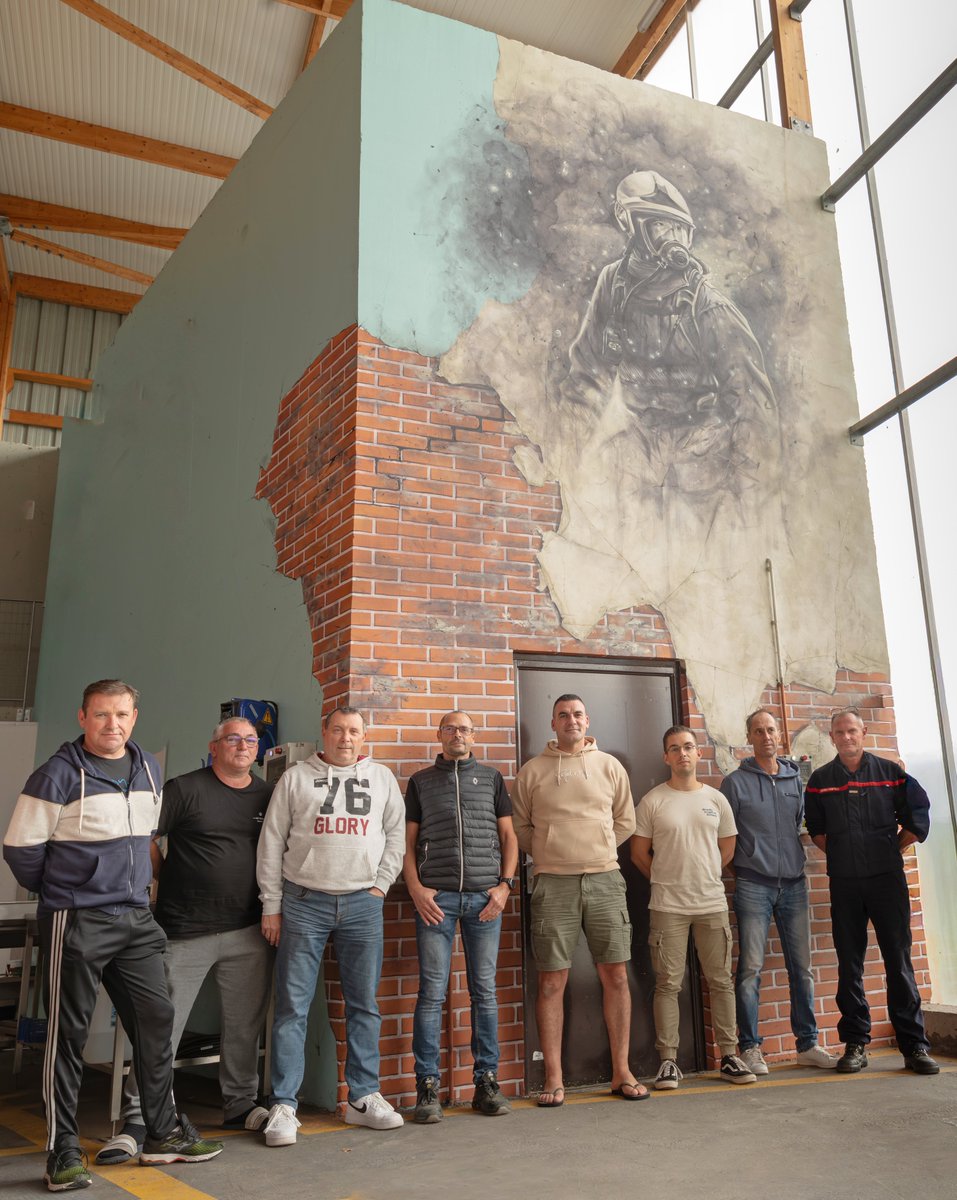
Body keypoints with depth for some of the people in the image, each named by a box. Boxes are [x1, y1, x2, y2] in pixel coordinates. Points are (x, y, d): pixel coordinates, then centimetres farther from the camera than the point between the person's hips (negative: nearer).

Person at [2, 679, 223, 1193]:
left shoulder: (149, 770, 8)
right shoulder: (58, 775, -12)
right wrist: (55, 892, 4)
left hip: (135, 920, 6)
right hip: (76, 922, -6)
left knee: (155, 1019, 10)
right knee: (68, 1034, 3)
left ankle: (164, 1134, 24)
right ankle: (63, 1152, 17)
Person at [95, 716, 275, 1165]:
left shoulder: (268, 795, 9)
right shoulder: (185, 790, -6)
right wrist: (169, 882, 0)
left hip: (249, 931, 4)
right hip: (186, 931, -4)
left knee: (245, 1024, 12)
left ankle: (241, 1105, 28)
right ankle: (136, 1121, 11)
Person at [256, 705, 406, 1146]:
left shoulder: (382, 778, 9)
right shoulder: (296, 777, 4)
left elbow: (396, 833, 12)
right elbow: (272, 842, 3)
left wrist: (381, 885, 1)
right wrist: (271, 905, 0)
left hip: (362, 903, 2)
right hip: (303, 902, -2)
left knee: (364, 1005, 8)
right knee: (292, 1005, -1)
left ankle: (364, 1097, 20)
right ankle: (283, 1105, 8)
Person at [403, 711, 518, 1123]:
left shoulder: (491, 777, 13)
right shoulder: (421, 781, 11)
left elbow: (508, 835, 12)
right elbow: (408, 840, 8)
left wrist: (505, 884, 0)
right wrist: (415, 888, -5)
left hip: (485, 896, 1)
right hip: (435, 896, -1)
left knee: (484, 991, 6)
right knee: (431, 992, -2)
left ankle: (487, 1081, 15)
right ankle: (427, 1086, 6)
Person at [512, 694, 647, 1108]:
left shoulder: (609, 766, 9)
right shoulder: (532, 770, 4)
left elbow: (626, 820, 14)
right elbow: (519, 826, 8)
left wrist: (598, 851, 7)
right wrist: (549, 854, 2)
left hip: (605, 879, 2)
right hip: (554, 883, -1)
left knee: (616, 976, 5)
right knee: (551, 982, 1)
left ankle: (622, 1073, 18)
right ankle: (554, 1079, 11)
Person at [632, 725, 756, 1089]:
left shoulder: (716, 799, 7)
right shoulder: (652, 801, -3)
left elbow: (727, 849, 14)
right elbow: (639, 853, 2)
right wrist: (668, 881, 8)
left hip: (712, 904, 3)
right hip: (667, 906, -3)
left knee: (721, 981, 8)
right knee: (668, 984, 1)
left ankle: (729, 1057, 18)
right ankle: (668, 1061, 9)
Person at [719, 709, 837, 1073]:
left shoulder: (796, 779, 10)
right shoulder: (736, 782, -1)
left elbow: (803, 822, 19)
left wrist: (795, 862, 11)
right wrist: (742, 866, 0)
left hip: (794, 883, 4)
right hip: (754, 886, -4)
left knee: (801, 967, 8)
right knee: (750, 968, -3)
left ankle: (808, 1044, 20)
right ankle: (750, 1047, 6)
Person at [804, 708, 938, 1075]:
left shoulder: (890, 772, 2)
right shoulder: (820, 780, 5)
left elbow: (918, 817, 6)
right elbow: (815, 829, 12)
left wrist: (892, 849, 6)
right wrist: (840, 854, 6)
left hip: (887, 879, -1)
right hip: (844, 883, 1)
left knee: (899, 960, 1)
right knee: (849, 965, 5)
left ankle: (914, 1045, 9)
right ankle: (855, 1044, 13)